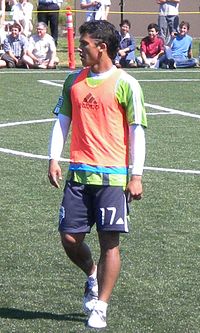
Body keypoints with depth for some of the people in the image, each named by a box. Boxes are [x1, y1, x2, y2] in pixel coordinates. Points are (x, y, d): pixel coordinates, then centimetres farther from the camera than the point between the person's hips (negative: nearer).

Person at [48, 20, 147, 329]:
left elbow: (137, 131, -4)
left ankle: (100, 307, 4)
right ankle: (93, 275, 33)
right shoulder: (74, 81, 10)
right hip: (78, 173, 5)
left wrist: (136, 176, -9)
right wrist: (54, 159, 3)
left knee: (109, 241, -4)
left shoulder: (125, 84, -5)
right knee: (69, 237, 3)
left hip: (113, 176, -5)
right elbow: (62, 120, 16)